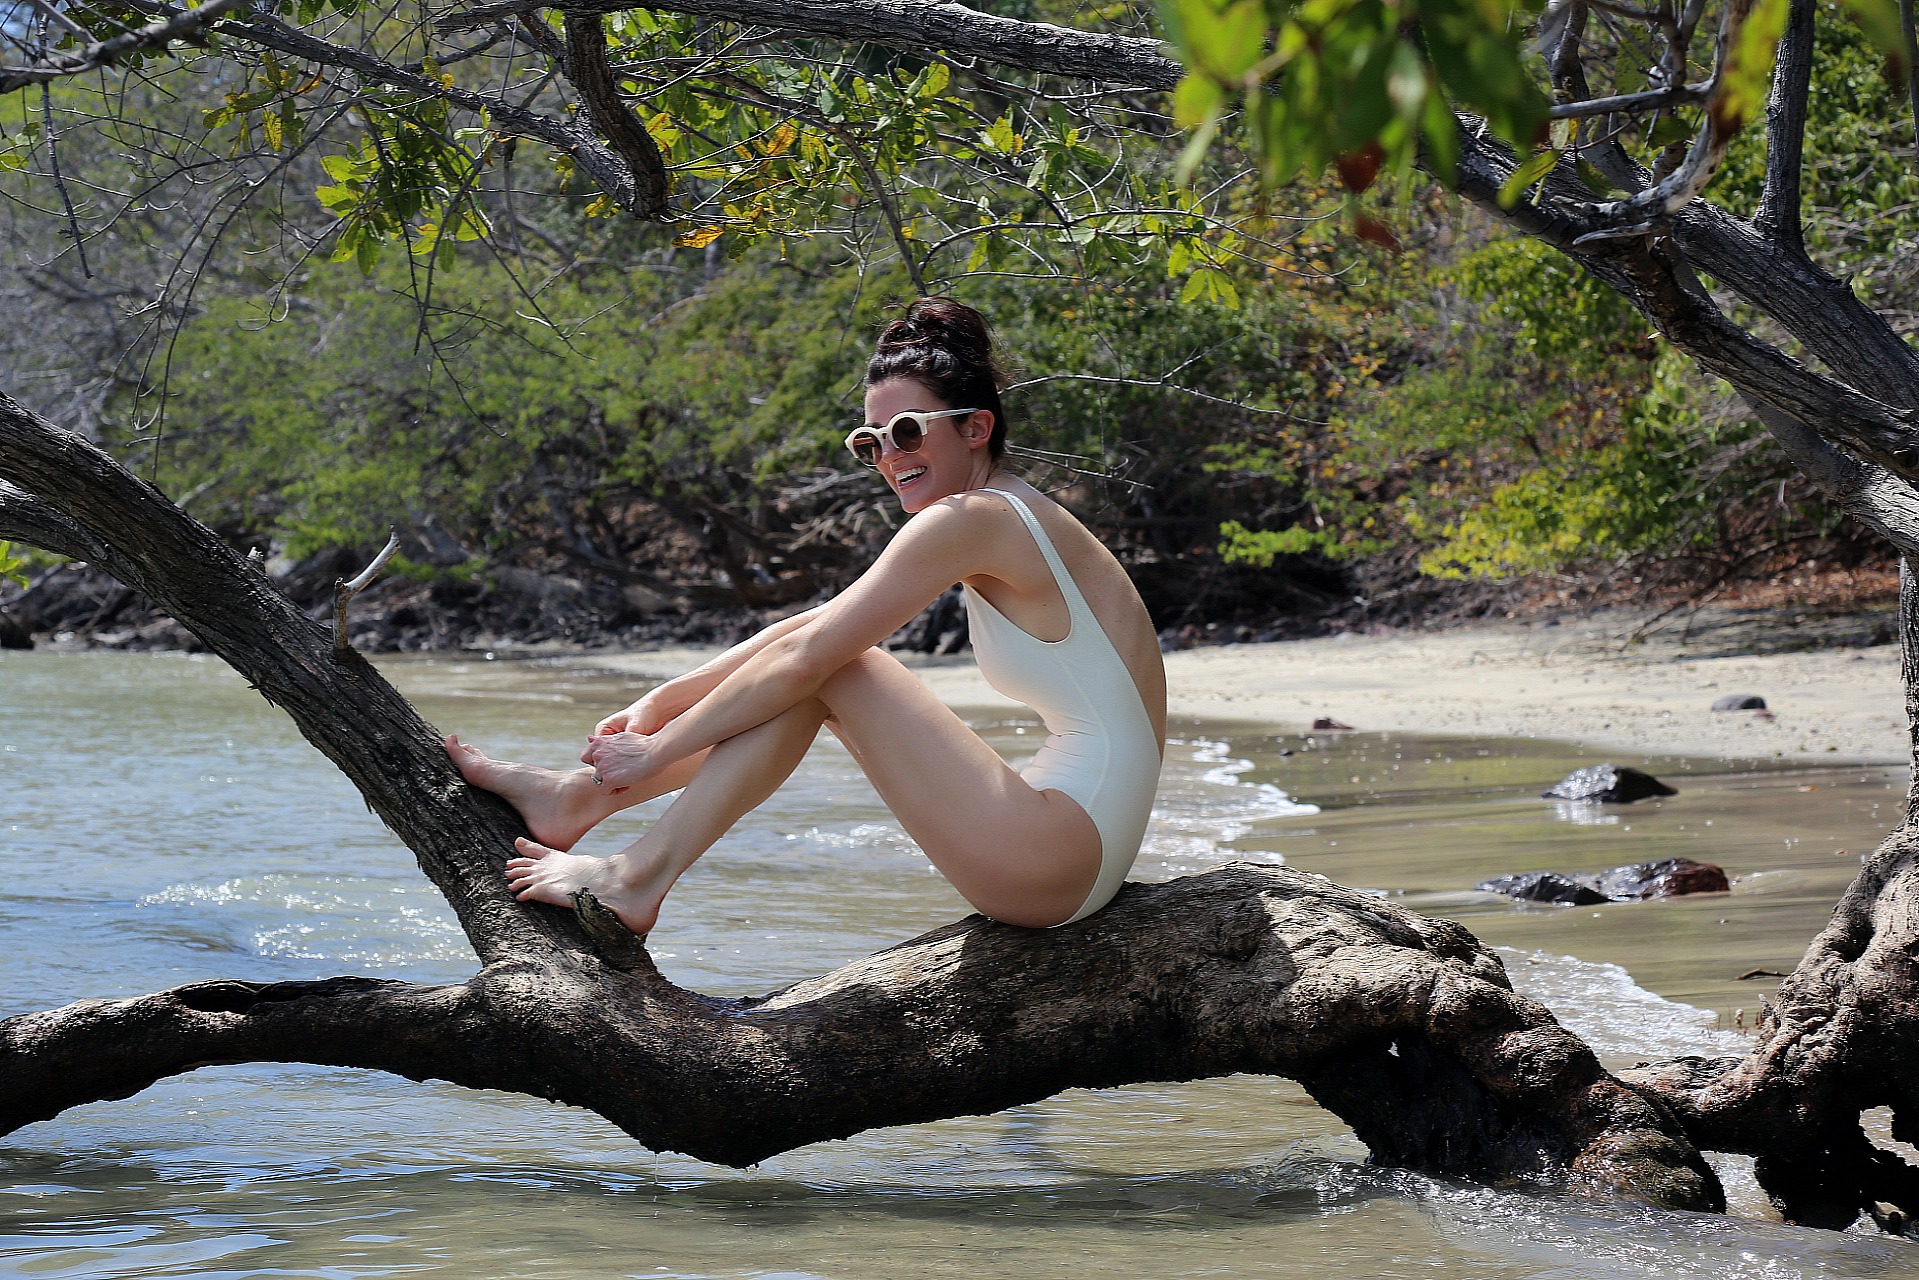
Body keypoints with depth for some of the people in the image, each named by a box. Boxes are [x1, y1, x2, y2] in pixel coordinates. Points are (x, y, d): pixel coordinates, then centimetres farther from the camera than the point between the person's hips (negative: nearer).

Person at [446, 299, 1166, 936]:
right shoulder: (1009, 519, 17)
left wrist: (659, 749, -5)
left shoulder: (971, 517, -12)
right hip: (1080, 859, 9)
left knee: (825, 668, -8)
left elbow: (805, 654, -14)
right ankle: (579, 798, 12)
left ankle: (639, 877, -7)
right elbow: (810, 628, 17)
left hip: (1054, 859, -9)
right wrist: (661, 703, 13)